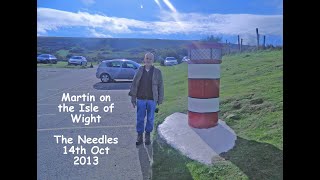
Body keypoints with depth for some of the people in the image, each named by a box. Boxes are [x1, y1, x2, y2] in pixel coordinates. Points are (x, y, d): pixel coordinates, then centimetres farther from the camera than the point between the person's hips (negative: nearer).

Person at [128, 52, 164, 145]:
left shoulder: (157, 72, -1)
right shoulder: (140, 70, 2)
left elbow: (160, 86, 1)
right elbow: (134, 84, 4)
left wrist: (160, 100, -2)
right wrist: (133, 98, 1)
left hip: (152, 100, -1)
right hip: (140, 99, 1)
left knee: (150, 119, 10)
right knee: (140, 118, 7)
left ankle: (147, 136, 26)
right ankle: (139, 136, 22)